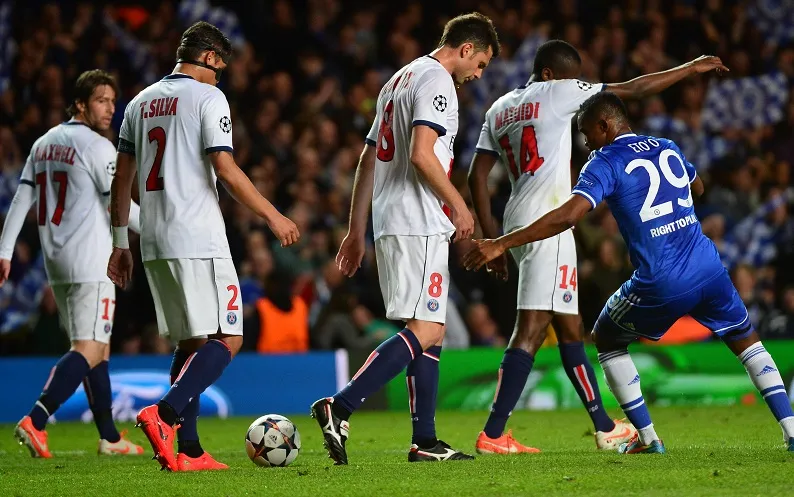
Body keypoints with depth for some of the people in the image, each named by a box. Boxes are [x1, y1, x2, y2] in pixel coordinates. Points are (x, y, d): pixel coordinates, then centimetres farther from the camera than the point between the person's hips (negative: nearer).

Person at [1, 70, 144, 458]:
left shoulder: (44, 143, 13)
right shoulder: (97, 147, -10)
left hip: (56, 264, 9)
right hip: (91, 263, -9)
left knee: (98, 349, 15)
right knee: (89, 350, -10)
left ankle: (110, 438, 18)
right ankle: (35, 422, -24)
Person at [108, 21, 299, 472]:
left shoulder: (141, 103, 17)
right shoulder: (208, 98, -5)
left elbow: (122, 177, 17)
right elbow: (225, 169, -13)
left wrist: (120, 243, 23)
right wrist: (273, 216, -5)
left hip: (155, 244, 8)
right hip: (199, 240, -8)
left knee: (192, 343, 12)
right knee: (227, 339, -7)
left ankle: (188, 451, 4)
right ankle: (164, 414, -26)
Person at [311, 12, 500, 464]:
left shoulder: (399, 81, 23)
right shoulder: (437, 82, -7)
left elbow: (369, 159, 23)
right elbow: (421, 155, -20)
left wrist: (357, 231, 24)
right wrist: (459, 205, -10)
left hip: (390, 224, 10)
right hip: (419, 224, -10)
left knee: (432, 330, 12)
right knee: (425, 330, -13)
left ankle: (425, 441, 9)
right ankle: (339, 409, -24)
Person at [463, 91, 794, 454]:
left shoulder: (606, 163, -5)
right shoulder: (668, 148, 15)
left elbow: (568, 216, -19)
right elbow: (698, 189, 36)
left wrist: (501, 244, -19)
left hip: (662, 285, -5)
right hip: (709, 268, 5)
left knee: (607, 339, 19)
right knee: (746, 340, 23)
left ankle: (647, 437, 16)